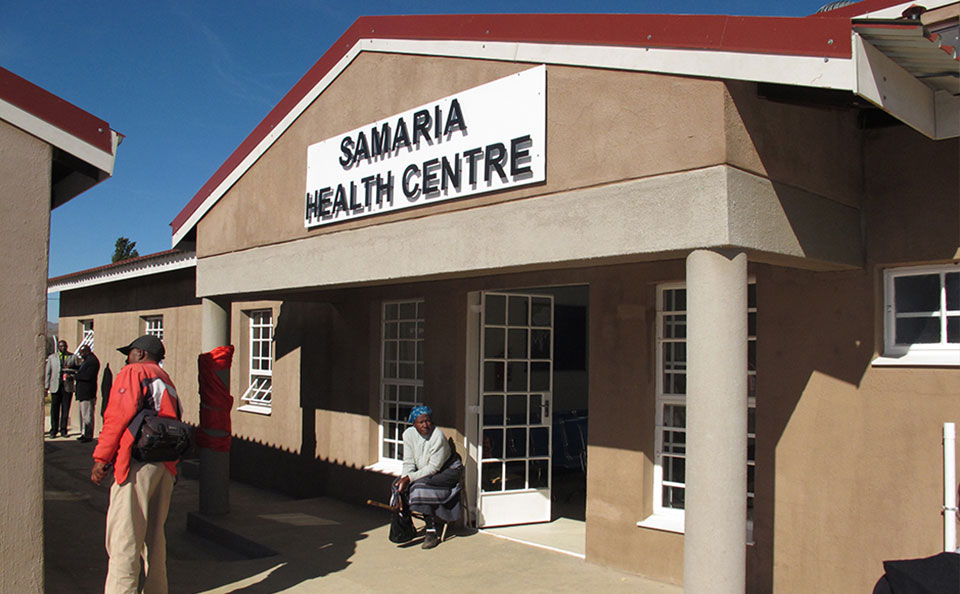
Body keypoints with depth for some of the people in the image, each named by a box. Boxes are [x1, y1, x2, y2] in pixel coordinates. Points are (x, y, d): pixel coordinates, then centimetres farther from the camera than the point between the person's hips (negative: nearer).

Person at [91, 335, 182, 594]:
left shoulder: (132, 373, 2)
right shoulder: (167, 382, 25)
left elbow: (119, 415, -10)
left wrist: (101, 458, -9)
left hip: (137, 464, -8)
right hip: (165, 466, 8)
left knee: (123, 538, -8)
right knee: (153, 536, 15)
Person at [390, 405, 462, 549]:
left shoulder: (438, 437, -27)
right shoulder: (409, 434, -9)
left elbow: (434, 468, -25)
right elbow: (408, 462, -8)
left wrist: (409, 478, -29)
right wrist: (404, 479, -25)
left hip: (447, 471, -7)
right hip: (422, 471, 7)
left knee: (421, 486, -31)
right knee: (398, 485, -13)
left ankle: (431, 532, -21)